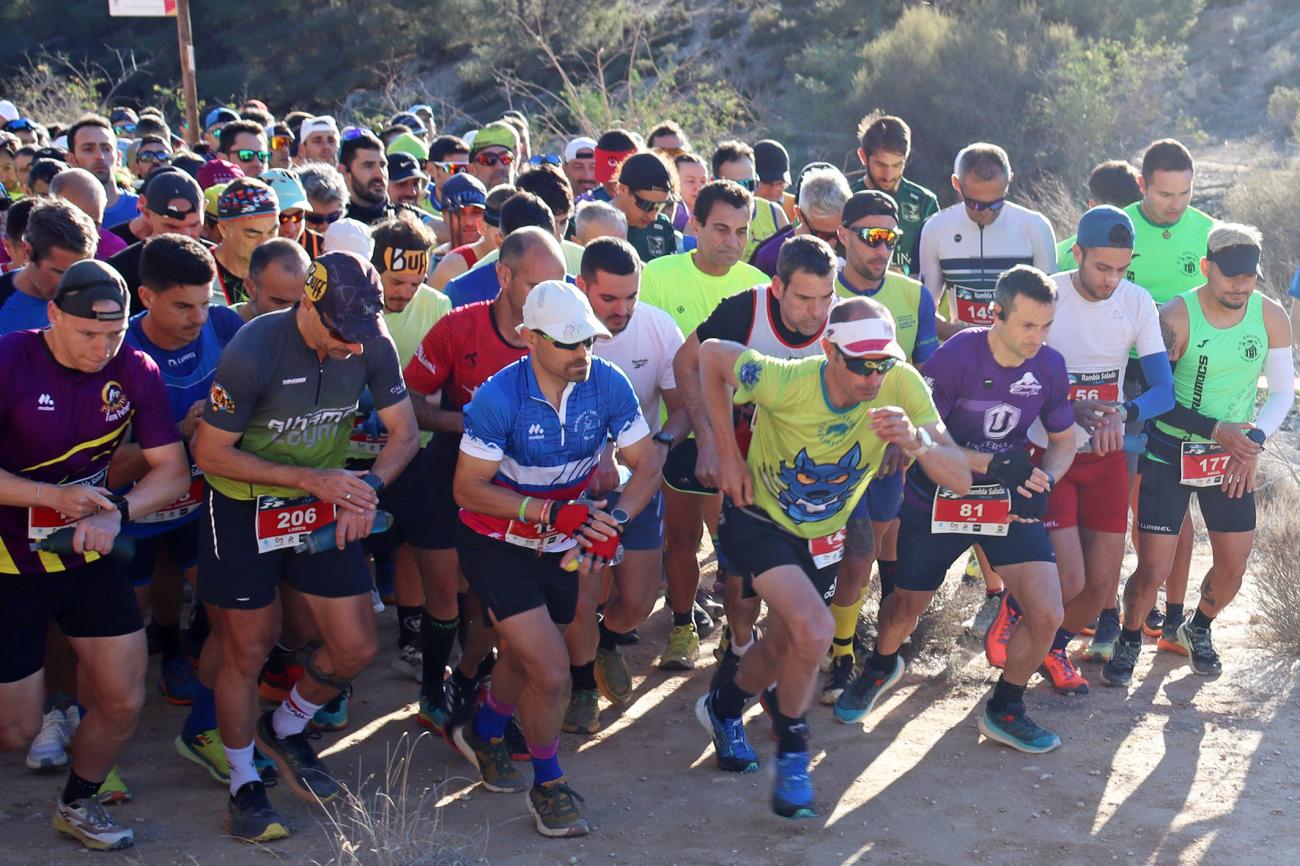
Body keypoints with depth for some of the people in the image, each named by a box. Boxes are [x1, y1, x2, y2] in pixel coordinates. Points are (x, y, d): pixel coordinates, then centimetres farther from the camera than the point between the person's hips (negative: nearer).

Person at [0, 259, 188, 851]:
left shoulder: (135, 372, -7)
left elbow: (172, 472, -5)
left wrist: (117, 512, -22)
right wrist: (54, 497, -27)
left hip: (90, 557, 4)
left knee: (123, 702, 5)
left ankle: (77, 806, 33)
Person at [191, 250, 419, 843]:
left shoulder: (372, 346, -15)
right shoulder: (253, 351, -27)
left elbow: (404, 432, -2)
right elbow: (209, 453, -18)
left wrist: (367, 487, -21)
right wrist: (310, 478, -24)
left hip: (324, 504, 4)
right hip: (244, 509, -4)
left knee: (356, 648, 3)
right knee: (247, 650, 5)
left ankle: (285, 729, 32)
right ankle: (243, 783, 26)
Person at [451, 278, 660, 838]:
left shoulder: (608, 385, -16)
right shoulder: (499, 398, -26)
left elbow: (647, 466, -10)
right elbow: (468, 489, -21)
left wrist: (612, 522, -28)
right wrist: (552, 513, -31)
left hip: (560, 545, 5)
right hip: (496, 543, -5)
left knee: (523, 658, 22)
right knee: (551, 672, -12)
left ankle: (483, 735, 53)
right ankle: (548, 784, 14)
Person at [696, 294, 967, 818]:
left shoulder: (903, 387, -25)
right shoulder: (785, 382, -31)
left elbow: (960, 479, -27)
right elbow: (711, 354, -13)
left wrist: (916, 441, -48)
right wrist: (727, 453, -12)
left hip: (821, 535, 4)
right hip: (758, 517, -4)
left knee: (783, 647, 18)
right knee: (814, 629, -25)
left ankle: (724, 706, 50)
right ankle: (791, 752, 0)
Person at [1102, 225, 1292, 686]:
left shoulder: (1271, 316, -6)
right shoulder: (1176, 317, -17)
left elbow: (1282, 391, 4)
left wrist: (1254, 442, -10)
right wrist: (1216, 430, -19)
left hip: (1233, 458, 4)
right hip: (1169, 453, -4)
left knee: (1233, 566, 9)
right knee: (1153, 568, -7)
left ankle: (1197, 630, 39)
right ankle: (1130, 639, 21)